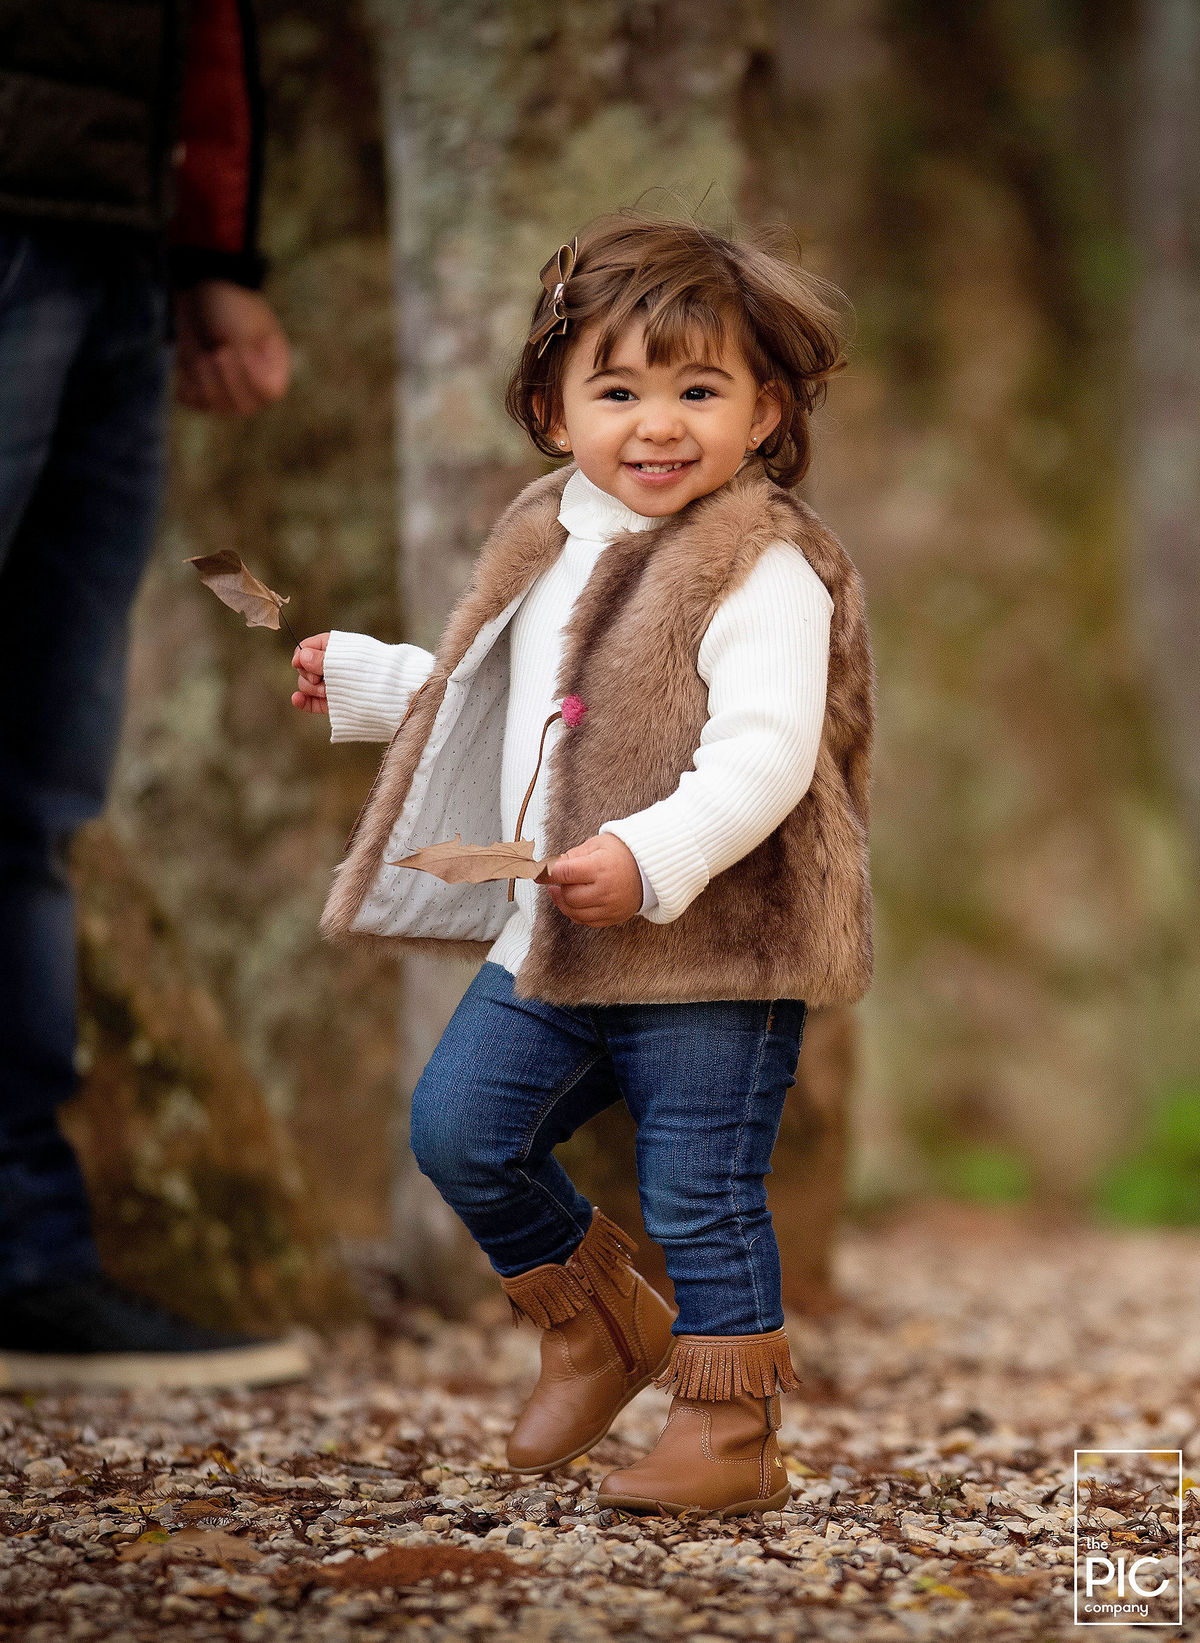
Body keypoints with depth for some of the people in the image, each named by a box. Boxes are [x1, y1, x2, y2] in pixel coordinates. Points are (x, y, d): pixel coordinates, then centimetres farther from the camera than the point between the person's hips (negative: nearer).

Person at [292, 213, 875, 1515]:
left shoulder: (763, 573, -15)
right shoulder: (553, 547, 11)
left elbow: (766, 756, -26)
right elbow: (486, 696, 28)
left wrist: (652, 859, -37)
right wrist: (362, 679, 29)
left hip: (713, 953, -8)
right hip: (551, 942, 8)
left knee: (700, 1196, -2)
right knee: (458, 1129, 11)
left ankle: (729, 1438, 13)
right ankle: (597, 1327, 32)